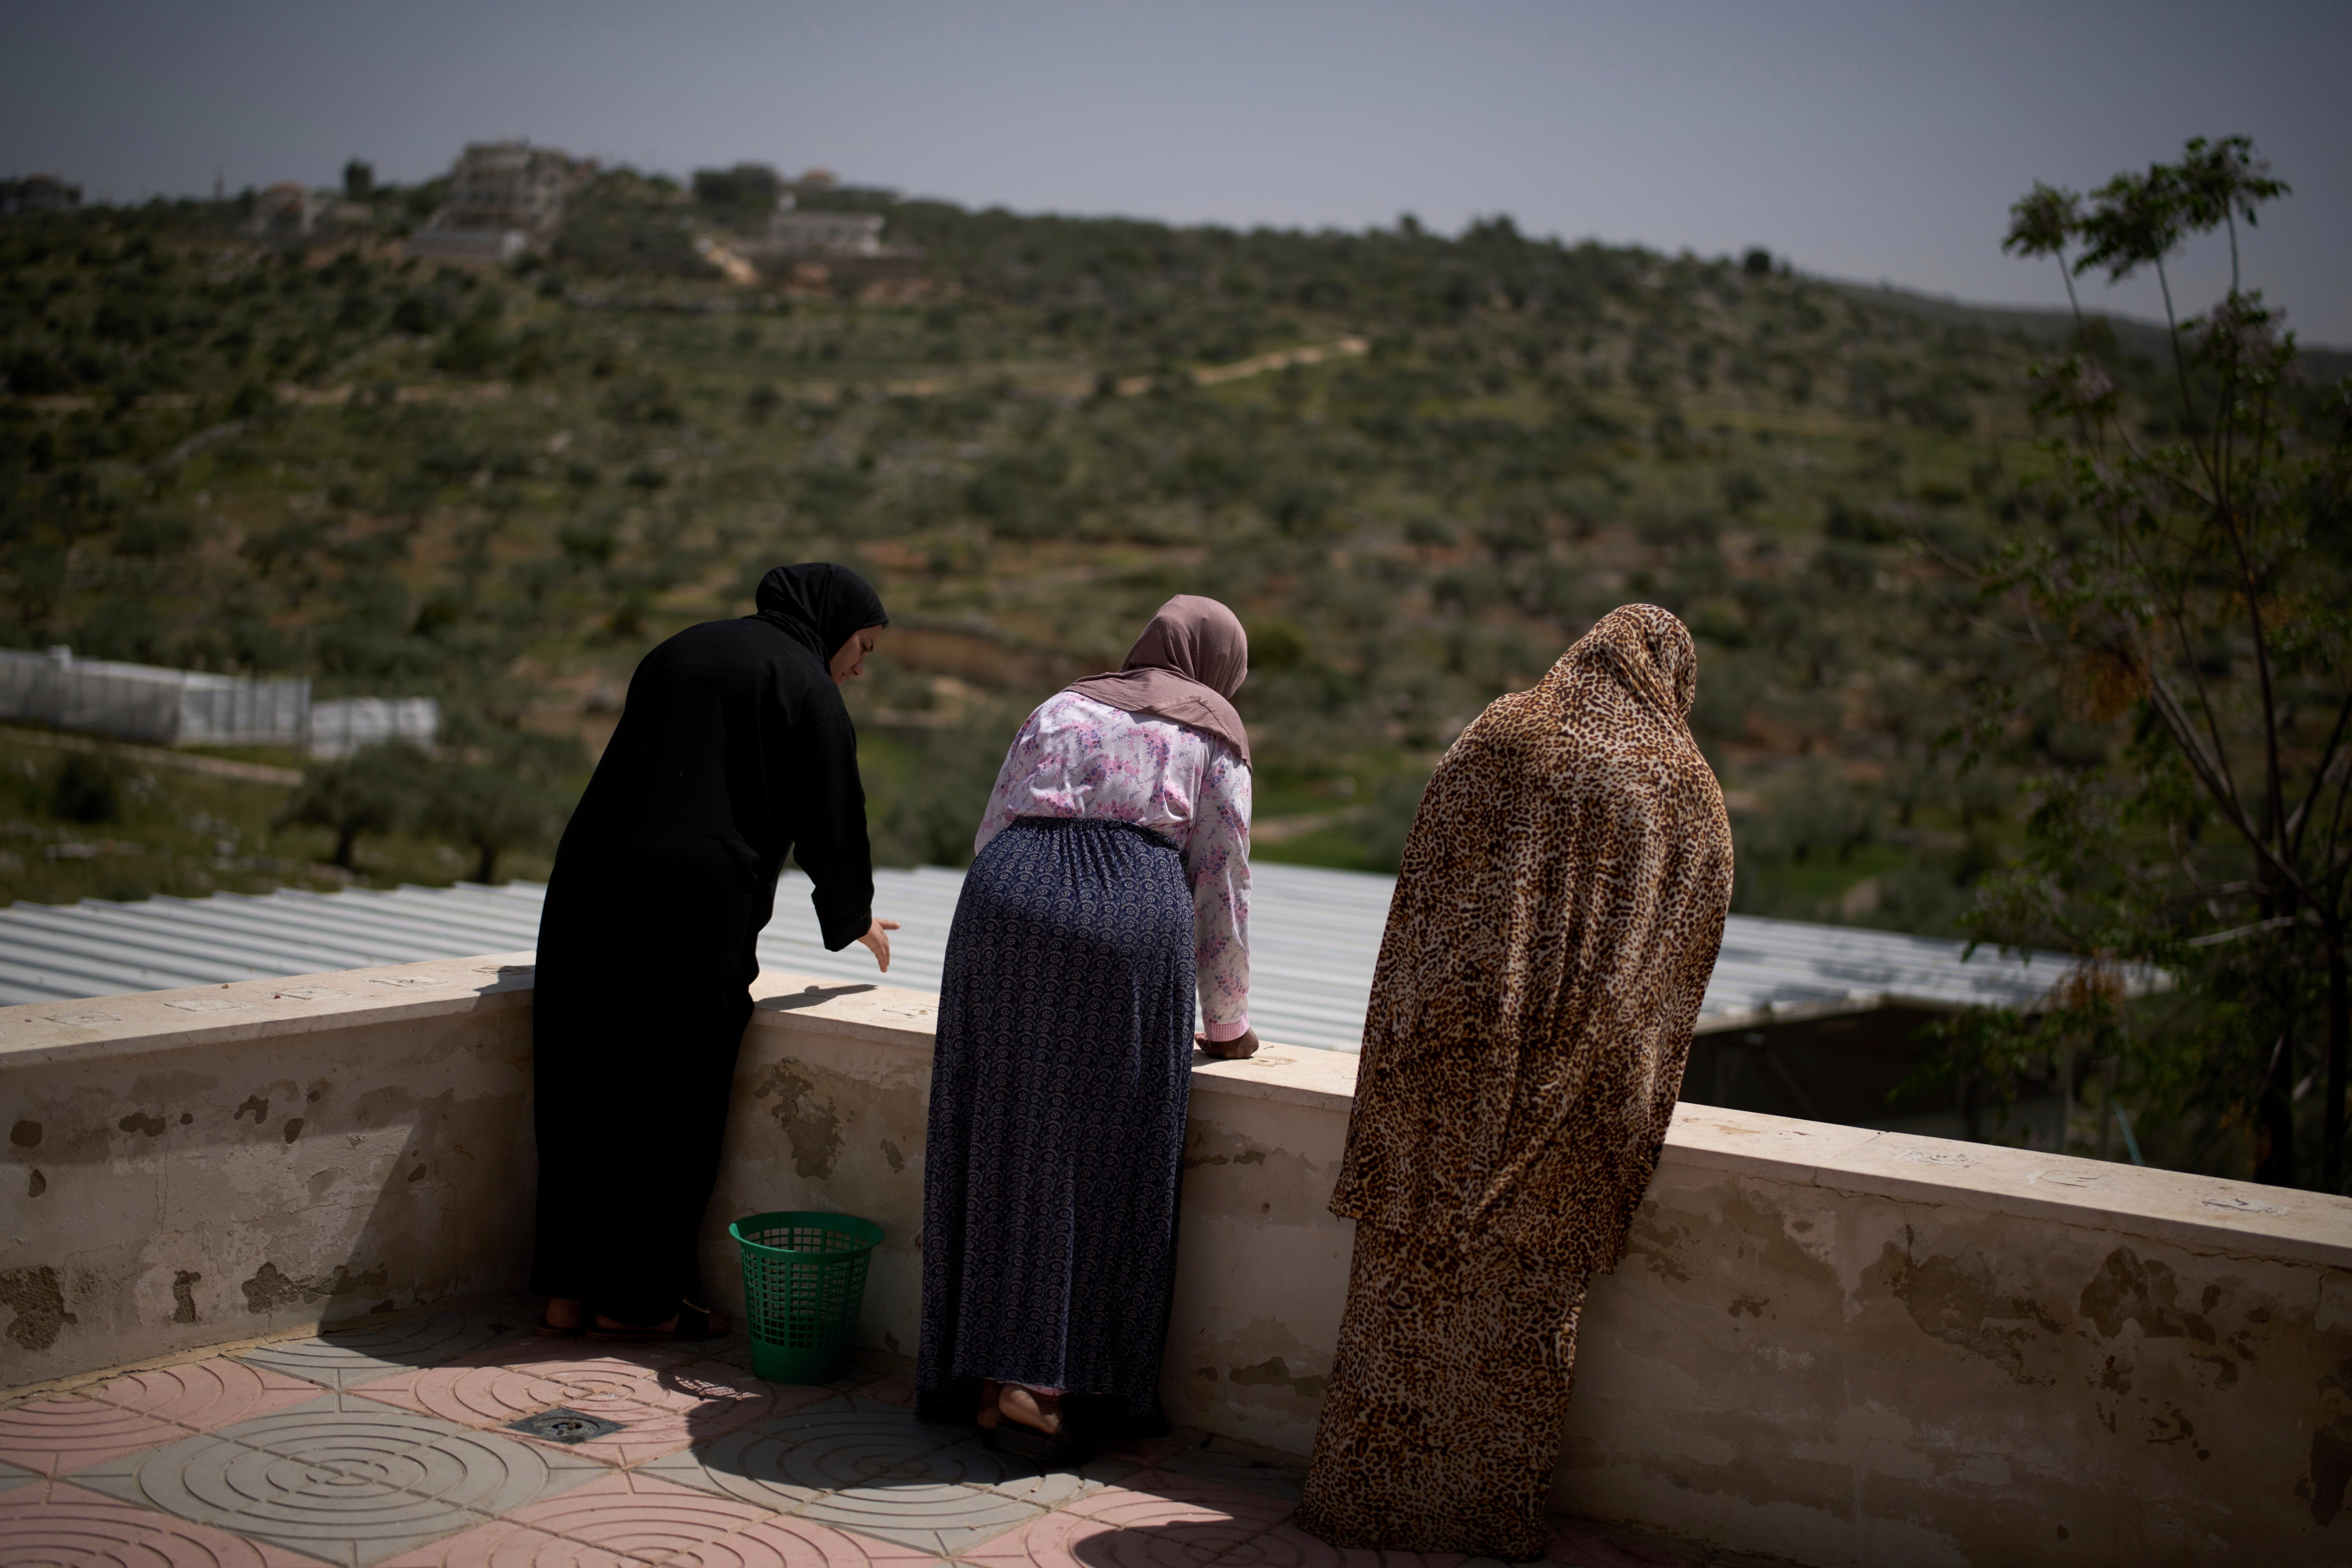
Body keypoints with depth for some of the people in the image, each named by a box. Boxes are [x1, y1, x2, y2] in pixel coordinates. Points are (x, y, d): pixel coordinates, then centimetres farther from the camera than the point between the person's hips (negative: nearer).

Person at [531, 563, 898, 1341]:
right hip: (694, 905, -7)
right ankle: (638, 1299, 12)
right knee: (673, 1098, 4)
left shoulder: (681, 650, 22)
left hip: (588, 883, 7)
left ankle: (569, 1289, 17)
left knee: (585, 1085, 10)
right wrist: (854, 921, 16)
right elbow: (830, 815, 0)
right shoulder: (801, 681, 1)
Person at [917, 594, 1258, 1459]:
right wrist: (1226, 1021, 21)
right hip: (1130, 910, -3)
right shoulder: (1214, 731, 17)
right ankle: (1053, 1382, 1)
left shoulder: (1061, 706, 27)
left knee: (1003, 1136, 9)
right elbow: (1220, 882, 13)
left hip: (1008, 897, 4)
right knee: (1099, 1151, 3)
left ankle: (989, 1376, 13)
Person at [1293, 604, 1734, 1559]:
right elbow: (1684, 969, 8)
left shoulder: (1495, 740, 7)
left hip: (1448, 1050, 0)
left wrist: (1398, 1053, 7)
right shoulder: (1692, 794, 8)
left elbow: (1419, 902, 4)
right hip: (1583, 1083, 0)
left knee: (1407, 1278, 10)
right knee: (1523, 1302, 9)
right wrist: (1624, 1093, 16)